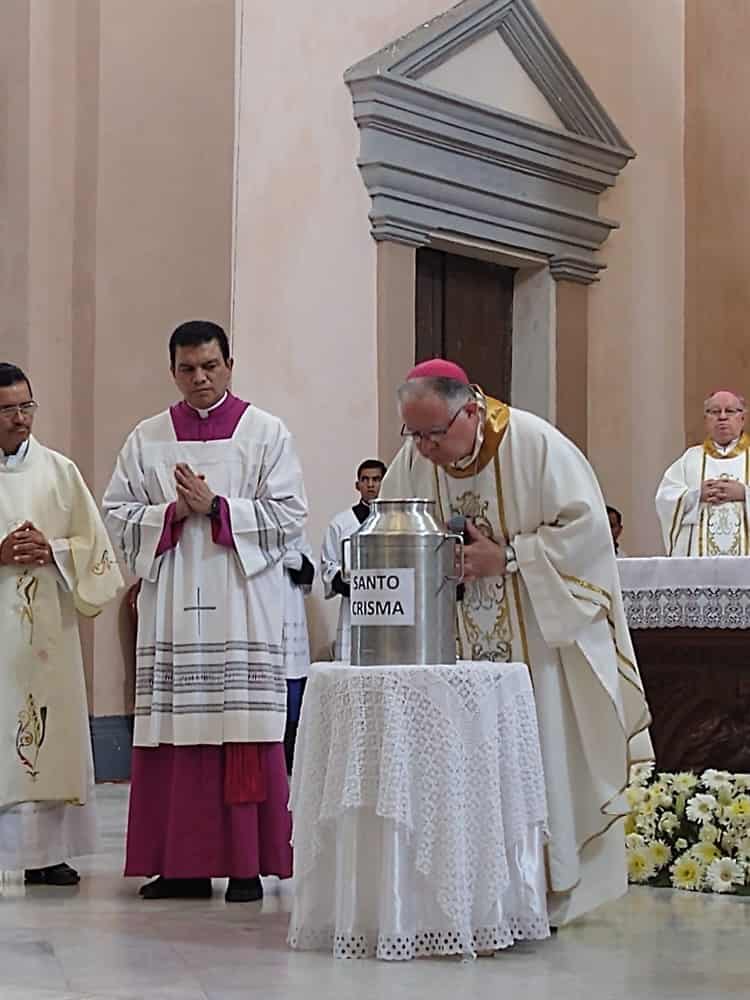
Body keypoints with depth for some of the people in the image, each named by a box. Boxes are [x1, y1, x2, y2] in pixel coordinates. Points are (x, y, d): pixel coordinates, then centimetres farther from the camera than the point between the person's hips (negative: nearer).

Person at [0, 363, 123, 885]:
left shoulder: (59, 471, 8)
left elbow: (94, 546, 9)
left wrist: (52, 552, -8)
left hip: (48, 629, 2)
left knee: (50, 731, 3)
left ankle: (45, 851, 9)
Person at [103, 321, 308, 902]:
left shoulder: (266, 434, 6)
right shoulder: (147, 440, 13)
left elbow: (289, 516, -1)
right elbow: (119, 516, 8)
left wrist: (216, 506, -10)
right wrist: (174, 512, -8)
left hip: (242, 608, -2)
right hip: (172, 608, 2)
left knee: (246, 738, -5)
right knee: (175, 738, 0)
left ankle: (247, 865, -1)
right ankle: (182, 864, 6)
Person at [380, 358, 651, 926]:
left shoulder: (535, 444, -13)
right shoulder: (411, 462, 0)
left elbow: (586, 526, -14)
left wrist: (507, 557, -18)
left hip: (540, 637, -4)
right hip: (457, 647, 4)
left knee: (543, 756, -4)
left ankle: (554, 893, 4)